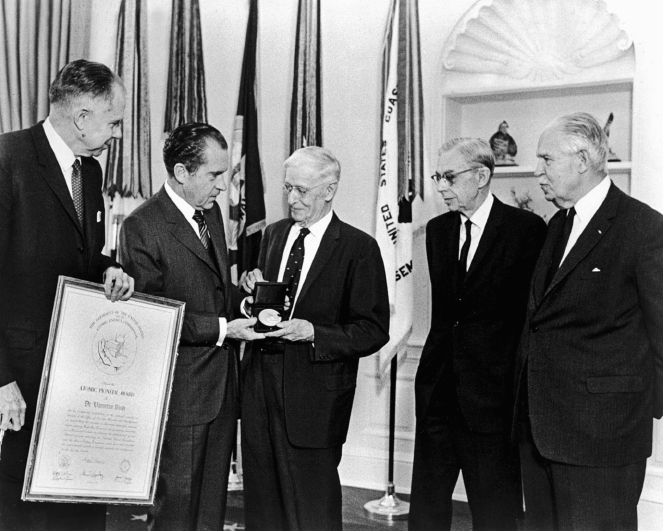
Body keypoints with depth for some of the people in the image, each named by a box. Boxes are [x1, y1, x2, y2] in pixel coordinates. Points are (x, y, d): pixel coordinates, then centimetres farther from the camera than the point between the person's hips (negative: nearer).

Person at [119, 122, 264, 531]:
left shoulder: (211, 211, 9)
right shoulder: (142, 227, -16)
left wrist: (241, 300, -1)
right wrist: (221, 329, -19)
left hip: (223, 380, 8)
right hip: (181, 386, -7)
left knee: (214, 494, 17)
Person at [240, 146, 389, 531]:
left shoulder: (358, 248, -8)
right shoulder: (274, 233, 11)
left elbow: (374, 332, -10)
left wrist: (313, 332, -21)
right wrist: (254, 289, -2)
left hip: (314, 400, -5)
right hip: (260, 388, 6)